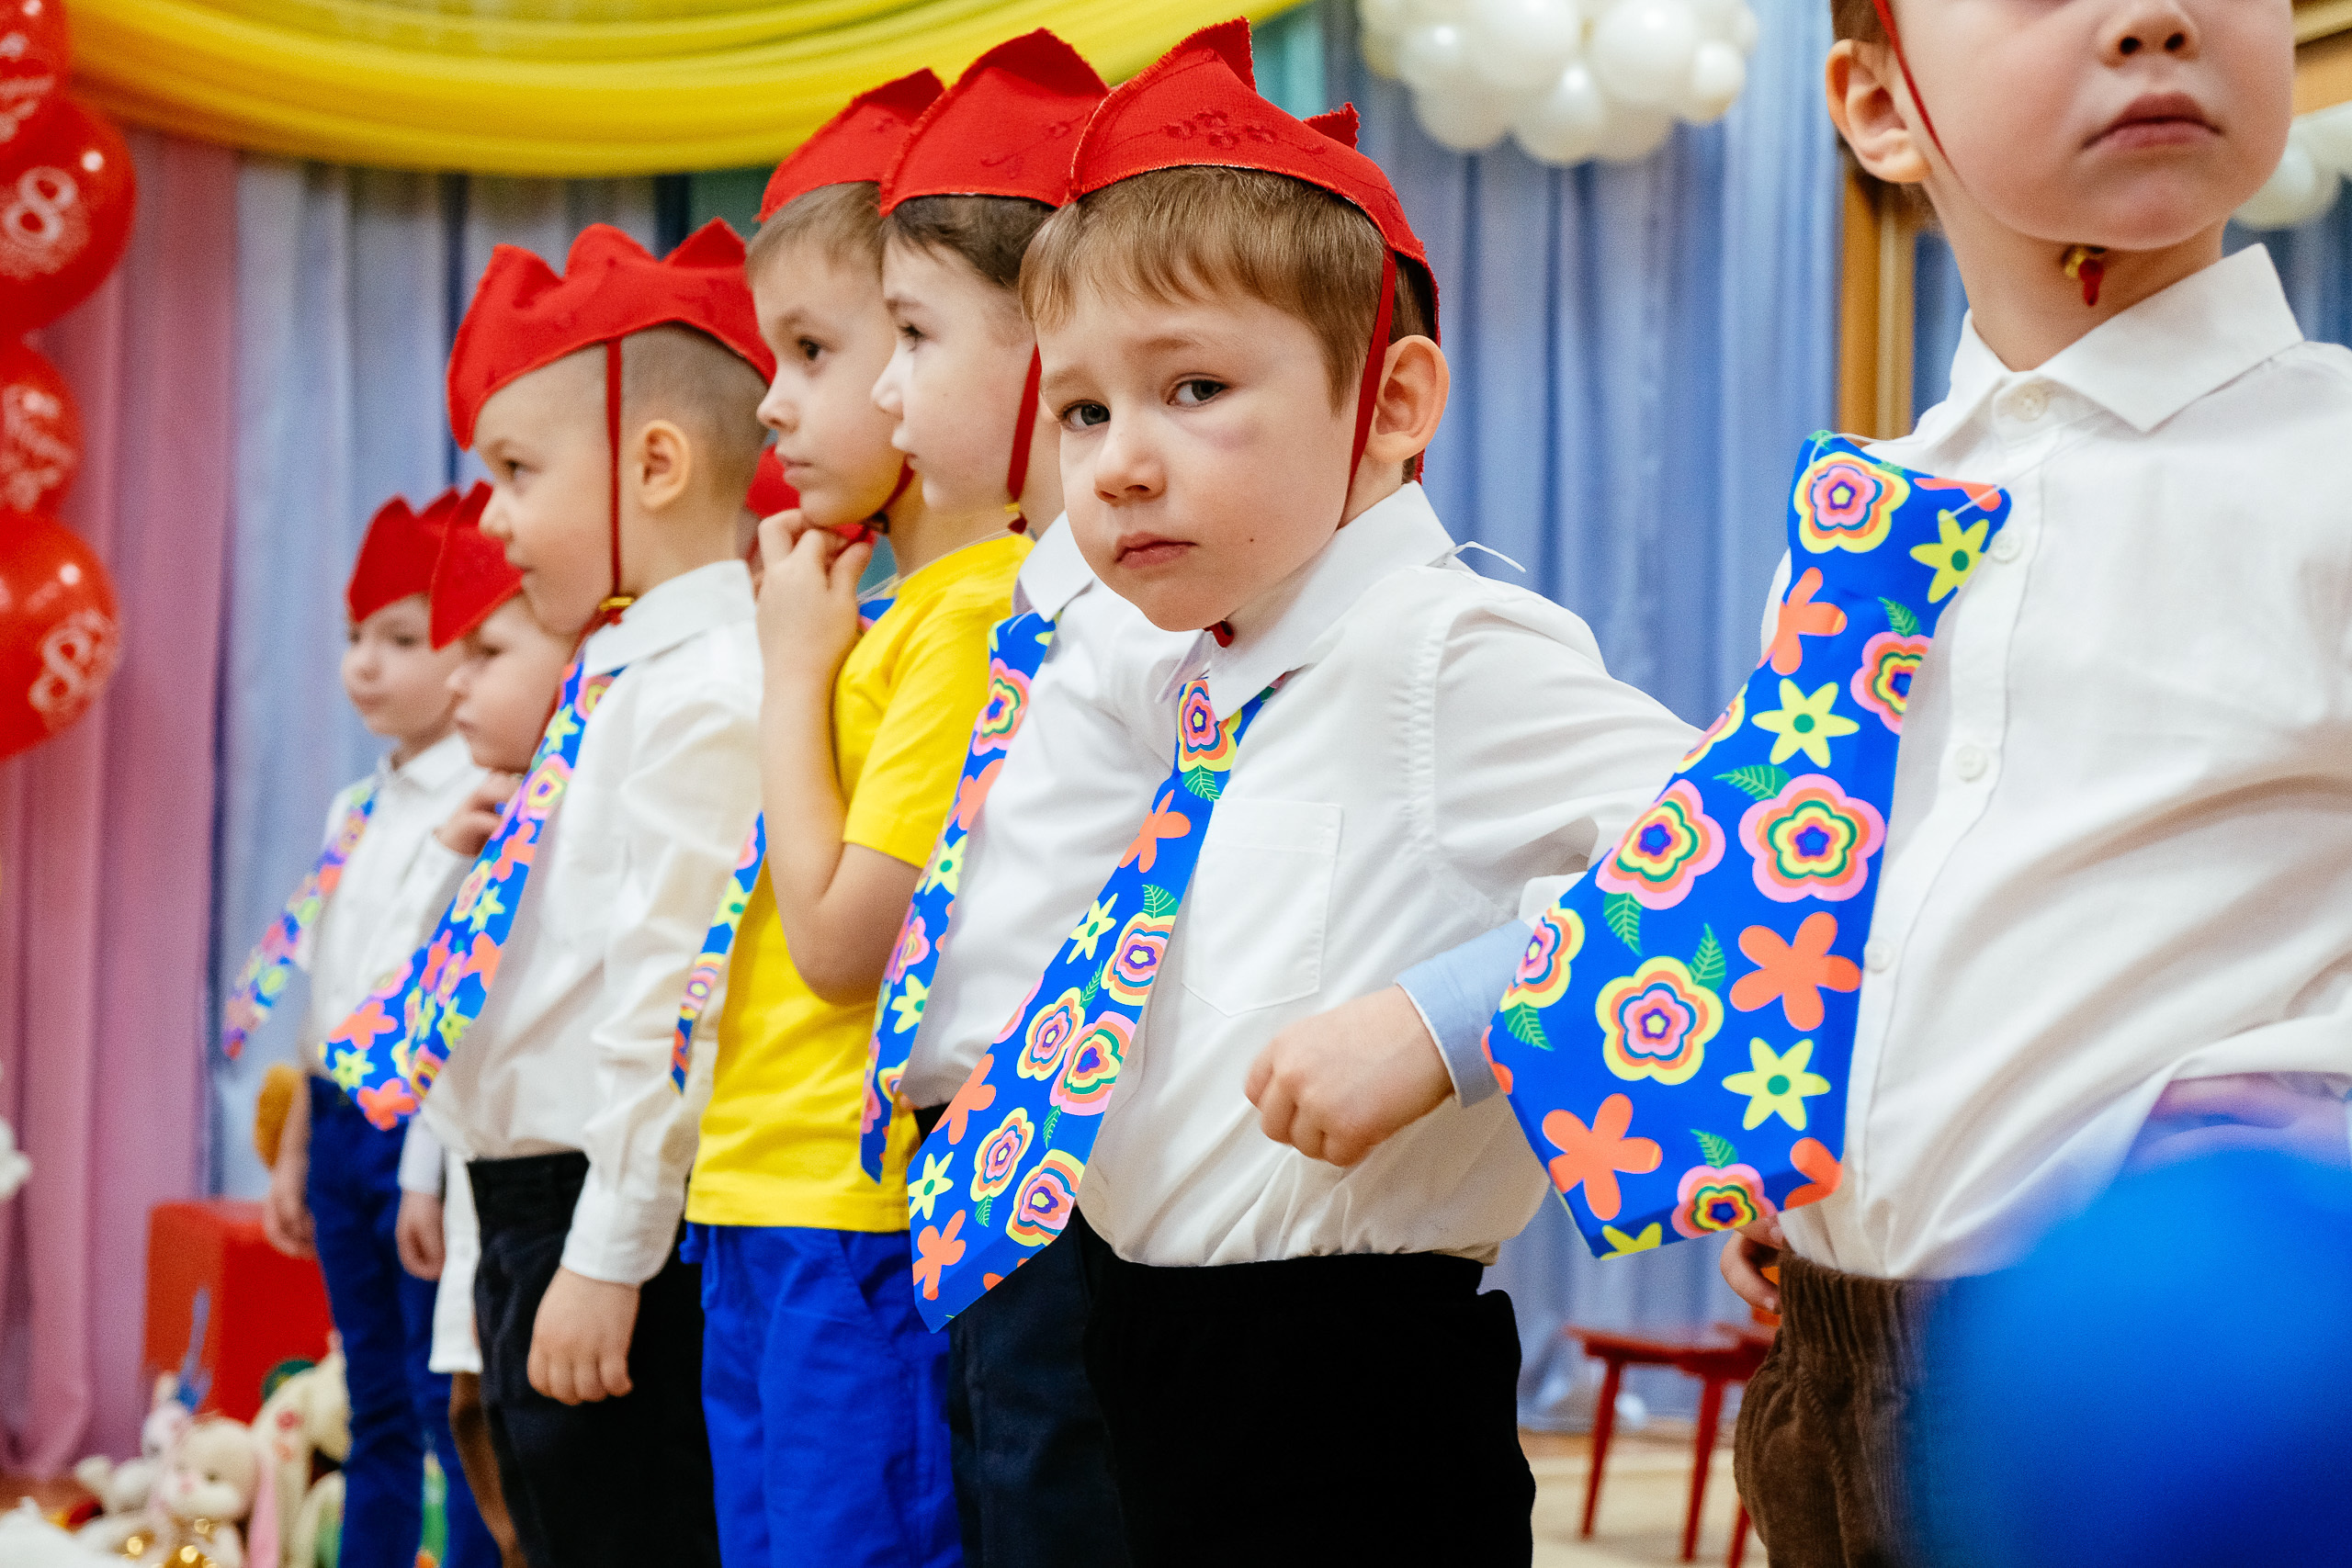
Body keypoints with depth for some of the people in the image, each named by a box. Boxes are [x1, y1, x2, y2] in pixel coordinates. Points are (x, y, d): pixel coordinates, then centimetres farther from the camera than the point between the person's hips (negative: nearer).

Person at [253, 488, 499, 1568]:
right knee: (374, 1406, 14)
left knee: (447, 1402, -5)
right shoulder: (356, 812, 15)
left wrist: (432, 1167, -20)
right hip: (341, 1116, 8)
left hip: (426, 1123, -8)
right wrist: (295, 1152, 22)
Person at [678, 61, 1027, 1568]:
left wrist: (795, 669, -9)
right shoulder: (898, 611, 13)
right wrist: (806, 658, 8)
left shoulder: (978, 615, -16)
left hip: (867, 1233, -10)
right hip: (766, 1217, 10)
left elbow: (842, 942, -18)